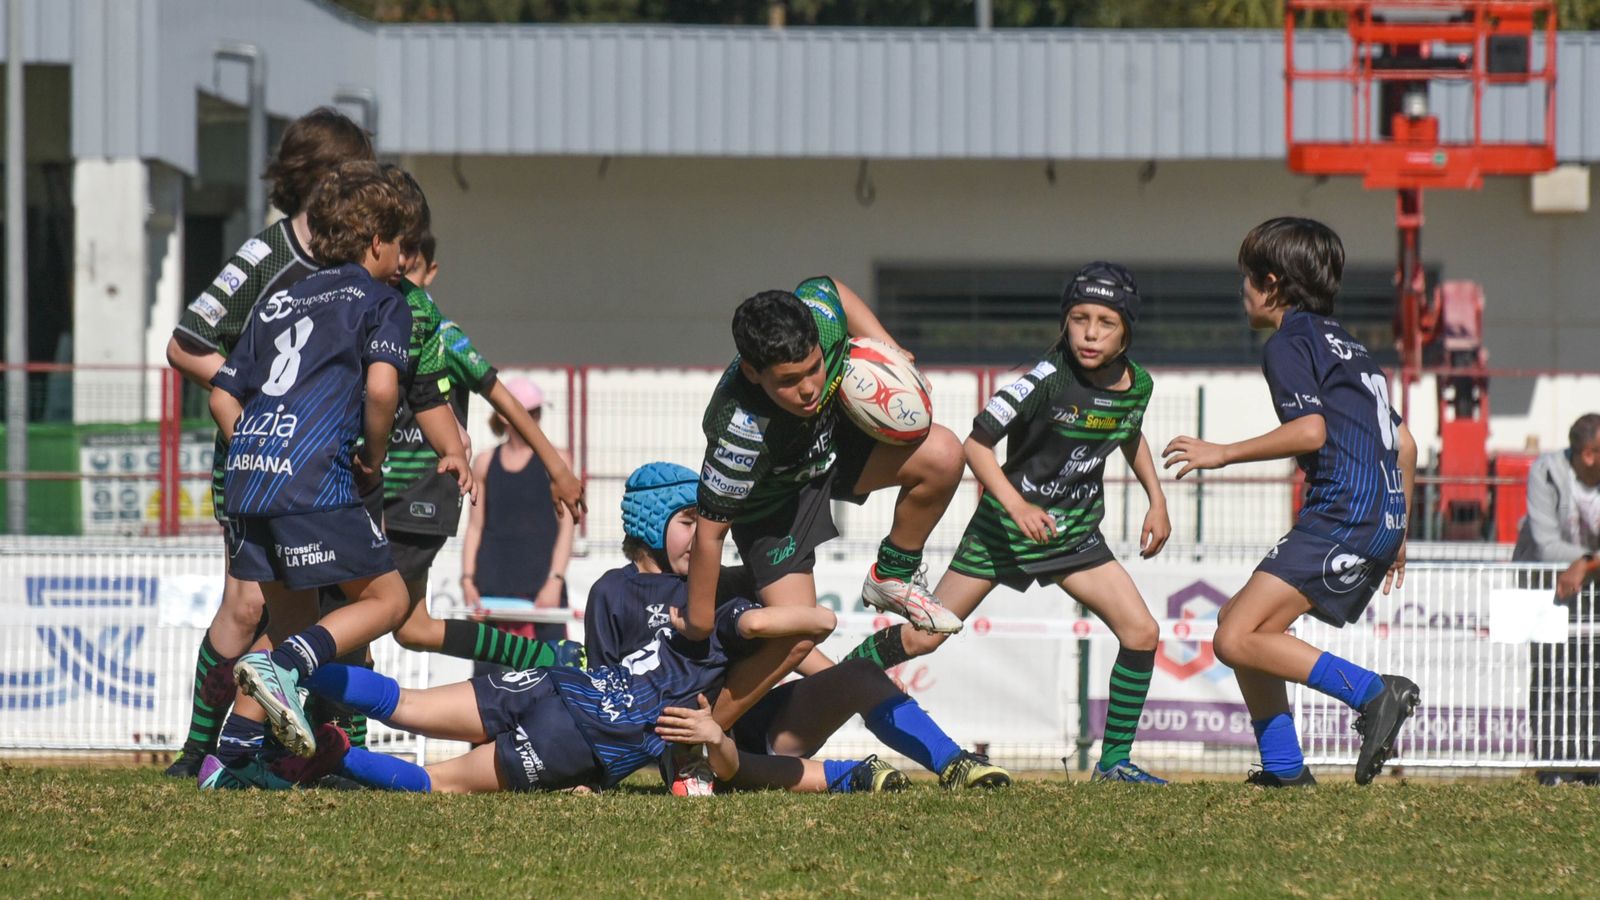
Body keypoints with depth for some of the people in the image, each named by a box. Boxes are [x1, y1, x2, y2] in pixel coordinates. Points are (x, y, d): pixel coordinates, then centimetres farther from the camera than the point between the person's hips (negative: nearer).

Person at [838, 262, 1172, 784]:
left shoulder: (1137, 385, -5)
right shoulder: (1047, 379, -23)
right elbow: (977, 443, -19)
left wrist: (1157, 500, 14)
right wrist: (1018, 507, -28)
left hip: (1075, 534, 4)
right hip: (1006, 526, -4)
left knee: (1141, 634, -9)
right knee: (923, 637, -4)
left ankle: (1115, 761, 3)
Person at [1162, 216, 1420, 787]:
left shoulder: (1289, 344, -2)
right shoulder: (1346, 345, 26)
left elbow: (1311, 430, -17)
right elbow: (1404, 444, 26)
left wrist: (1223, 454, -8)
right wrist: (1397, 535, 33)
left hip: (1341, 519, -10)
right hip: (1382, 520, 10)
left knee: (1237, 640, -15)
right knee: (1240, 623, 16)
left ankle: (1374, 693, -20)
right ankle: (1283, 767, 13)